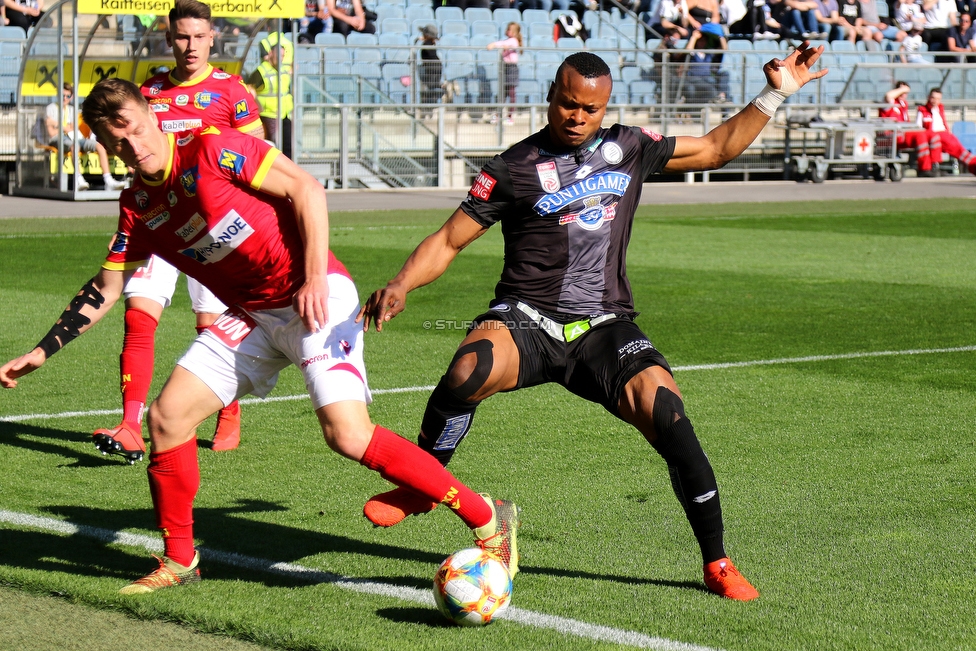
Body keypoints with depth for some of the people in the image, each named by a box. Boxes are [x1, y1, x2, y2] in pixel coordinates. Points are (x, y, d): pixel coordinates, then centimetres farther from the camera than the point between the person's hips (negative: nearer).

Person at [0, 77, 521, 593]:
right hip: (251, 316, 7)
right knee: (166, 416, -3)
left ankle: (489, 520, -14)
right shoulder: (137, 207, 8)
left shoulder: (211, 149, -11)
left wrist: (315, 279, -20)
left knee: (346, 433, -22)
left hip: (315, 298, -7)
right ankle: (179, 563, 15)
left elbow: (307, 190, -12)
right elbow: (105, 290, 17)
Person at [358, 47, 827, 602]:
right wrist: (401, 286, -11)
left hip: (605, 328, 2)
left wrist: (776, 93, 18)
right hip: (525, 320, -2)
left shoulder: (629, 148, 13)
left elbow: (716, 149, 23)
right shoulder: (515, 167, 5)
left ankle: (717, 563, -5)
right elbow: (449, 241, 6)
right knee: (467, 373, -35)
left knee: (667, 415, -23)